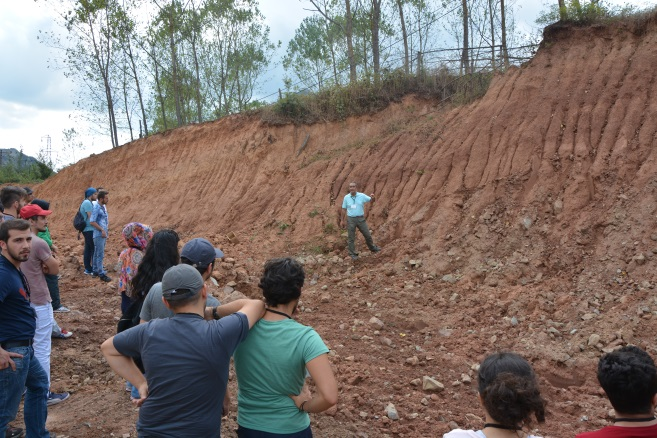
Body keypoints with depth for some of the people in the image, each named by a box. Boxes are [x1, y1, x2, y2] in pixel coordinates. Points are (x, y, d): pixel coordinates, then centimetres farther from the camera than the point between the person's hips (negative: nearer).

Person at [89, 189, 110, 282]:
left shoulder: (104, 207, 11)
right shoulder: (96, 208, -15)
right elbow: (92, 222, -19)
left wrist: (107, 228, 12)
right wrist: (102, 230, -17)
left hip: (103, 234, 9)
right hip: (99, 235, -9)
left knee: (97, 254, 16)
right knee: (100, 255, -6)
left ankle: (95, 271, 25)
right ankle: (101, 274, -4)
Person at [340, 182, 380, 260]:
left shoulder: (362, 195, -4)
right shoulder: (346, 197, -3)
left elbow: (371, 200, -4)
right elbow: (344, 209, 3)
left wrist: (372, 197, -30)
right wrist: (342, 220, 3)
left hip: (361, 219, 1)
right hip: (351, 219, -1)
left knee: (367, 235, 12)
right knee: (351, 238, 3)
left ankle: (372, 248, 35)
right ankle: (352, 254, 14)